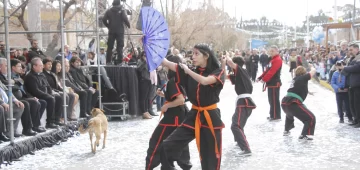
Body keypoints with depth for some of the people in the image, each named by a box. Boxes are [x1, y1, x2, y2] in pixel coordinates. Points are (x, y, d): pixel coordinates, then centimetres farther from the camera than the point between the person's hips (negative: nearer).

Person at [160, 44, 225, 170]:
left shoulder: (218, 72, -6)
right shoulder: (191, 72, 5)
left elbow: (204, 81, -29)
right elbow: (166, 63, -4)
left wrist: (188, 70, -15)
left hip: (210, 117, -4)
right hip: (193, 116, 4)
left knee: (211, 158, 6)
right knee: (167, 147, -7)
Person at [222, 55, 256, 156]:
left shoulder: (241, 71, -8)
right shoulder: (237, 75, 17)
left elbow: (230, 62, -21)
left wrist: (227, 57, 0)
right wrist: (223, 64, 12)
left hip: (244, 102, -10)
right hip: (244, 102, 10)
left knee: (236, 126, -19)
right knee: (236, 120, 33)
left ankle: (246, 149, -24)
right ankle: (240, 141, 51)